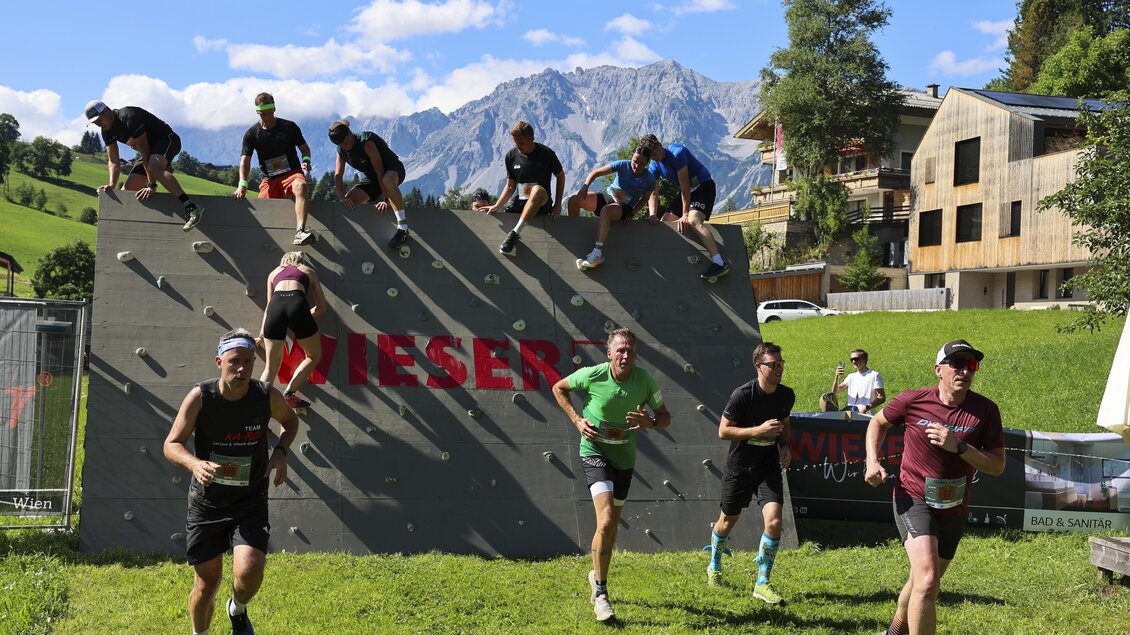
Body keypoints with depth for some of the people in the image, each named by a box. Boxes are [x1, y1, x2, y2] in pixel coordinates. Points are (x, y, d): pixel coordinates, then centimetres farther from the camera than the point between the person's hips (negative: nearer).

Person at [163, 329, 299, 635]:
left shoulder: (268, 397, -12)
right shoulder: (199, 397, -15)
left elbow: (290, 420, 11)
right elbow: (171, 444, -8)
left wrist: (280, 451, -9)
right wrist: (194, 464, -29)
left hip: (250, 503, 0)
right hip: (206, 501, 0)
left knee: (249, 572, -20)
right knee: (207, 582, 8)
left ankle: (238, 609, 17)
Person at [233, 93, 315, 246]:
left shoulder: (289, 127, 1)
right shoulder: (252, 134, 3)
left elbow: (304, 147, 11)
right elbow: (245, 160, -4)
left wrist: (306, 160, -13)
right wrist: (242, 184, -20)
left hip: (292, 173, -3)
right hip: (269, 178, 3)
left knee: (301, 186, -37)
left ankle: (300, 232, -54)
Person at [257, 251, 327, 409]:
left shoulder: (275, 272, 35)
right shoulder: (309, 271, 31)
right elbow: (322, 307, 32)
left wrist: (262, 334, 50)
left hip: (276, 307, 2)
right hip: (297, 305, -2)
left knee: (272, 366, 12)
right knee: (314, 356, 20)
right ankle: (289, 393, 4)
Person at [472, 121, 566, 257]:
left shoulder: (546, 154, -7)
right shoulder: (511, 156, 2)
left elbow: (560, 176, 5)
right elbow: (511, 185, 7)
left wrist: (557, 205, -3)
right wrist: (497, 206, -7)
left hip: (542, 203, -5)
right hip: (519, 202, 5)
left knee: (538, 189, -39)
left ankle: (515, 233, -43)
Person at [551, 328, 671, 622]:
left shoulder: (645, 381, -10)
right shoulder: (592, 375, -16)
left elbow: (665, 416, 3)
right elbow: (559, 388, 3)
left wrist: (650, 421, -21)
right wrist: (577, 420, -8)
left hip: (625, 457, 4)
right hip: (595, 452, -4)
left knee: (612, 523, 17)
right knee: (606, 522, -21)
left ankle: (597, 575, 42)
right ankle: (600, 592, -8)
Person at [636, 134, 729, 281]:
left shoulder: (677, 152, -24)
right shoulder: (654, 166, -1)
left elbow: (685, 186, -24)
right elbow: (653, 193, -5)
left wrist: (685, 215, -24)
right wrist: (652, 215, -24)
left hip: (704, 185, -9)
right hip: (687, 191, 9)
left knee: (693, 221, -30)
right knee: (665, 222, 6)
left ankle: (719, 263, -39)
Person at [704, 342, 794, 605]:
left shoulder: (787, 395, -3)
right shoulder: (743, 394, -19)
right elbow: (723, 430, -16)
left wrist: (785, 446, -1)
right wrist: (759, 430, -25)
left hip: (769, 466, 3)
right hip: (739, 467, -3)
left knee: (774, 521, -16)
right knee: (727, 521, 14)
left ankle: (762, 583, -2)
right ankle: (714, 567, 44)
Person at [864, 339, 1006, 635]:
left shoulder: (986, 410, -9)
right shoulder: (913, 400, -11)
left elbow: (997, 465, -10)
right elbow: (878, 422, 9)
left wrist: (958, 446, -24)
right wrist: (873, 461, -5)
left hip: (954, 508, 4)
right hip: (913, 499, -4)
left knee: (922, 582, 22)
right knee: (928, 580, -25)